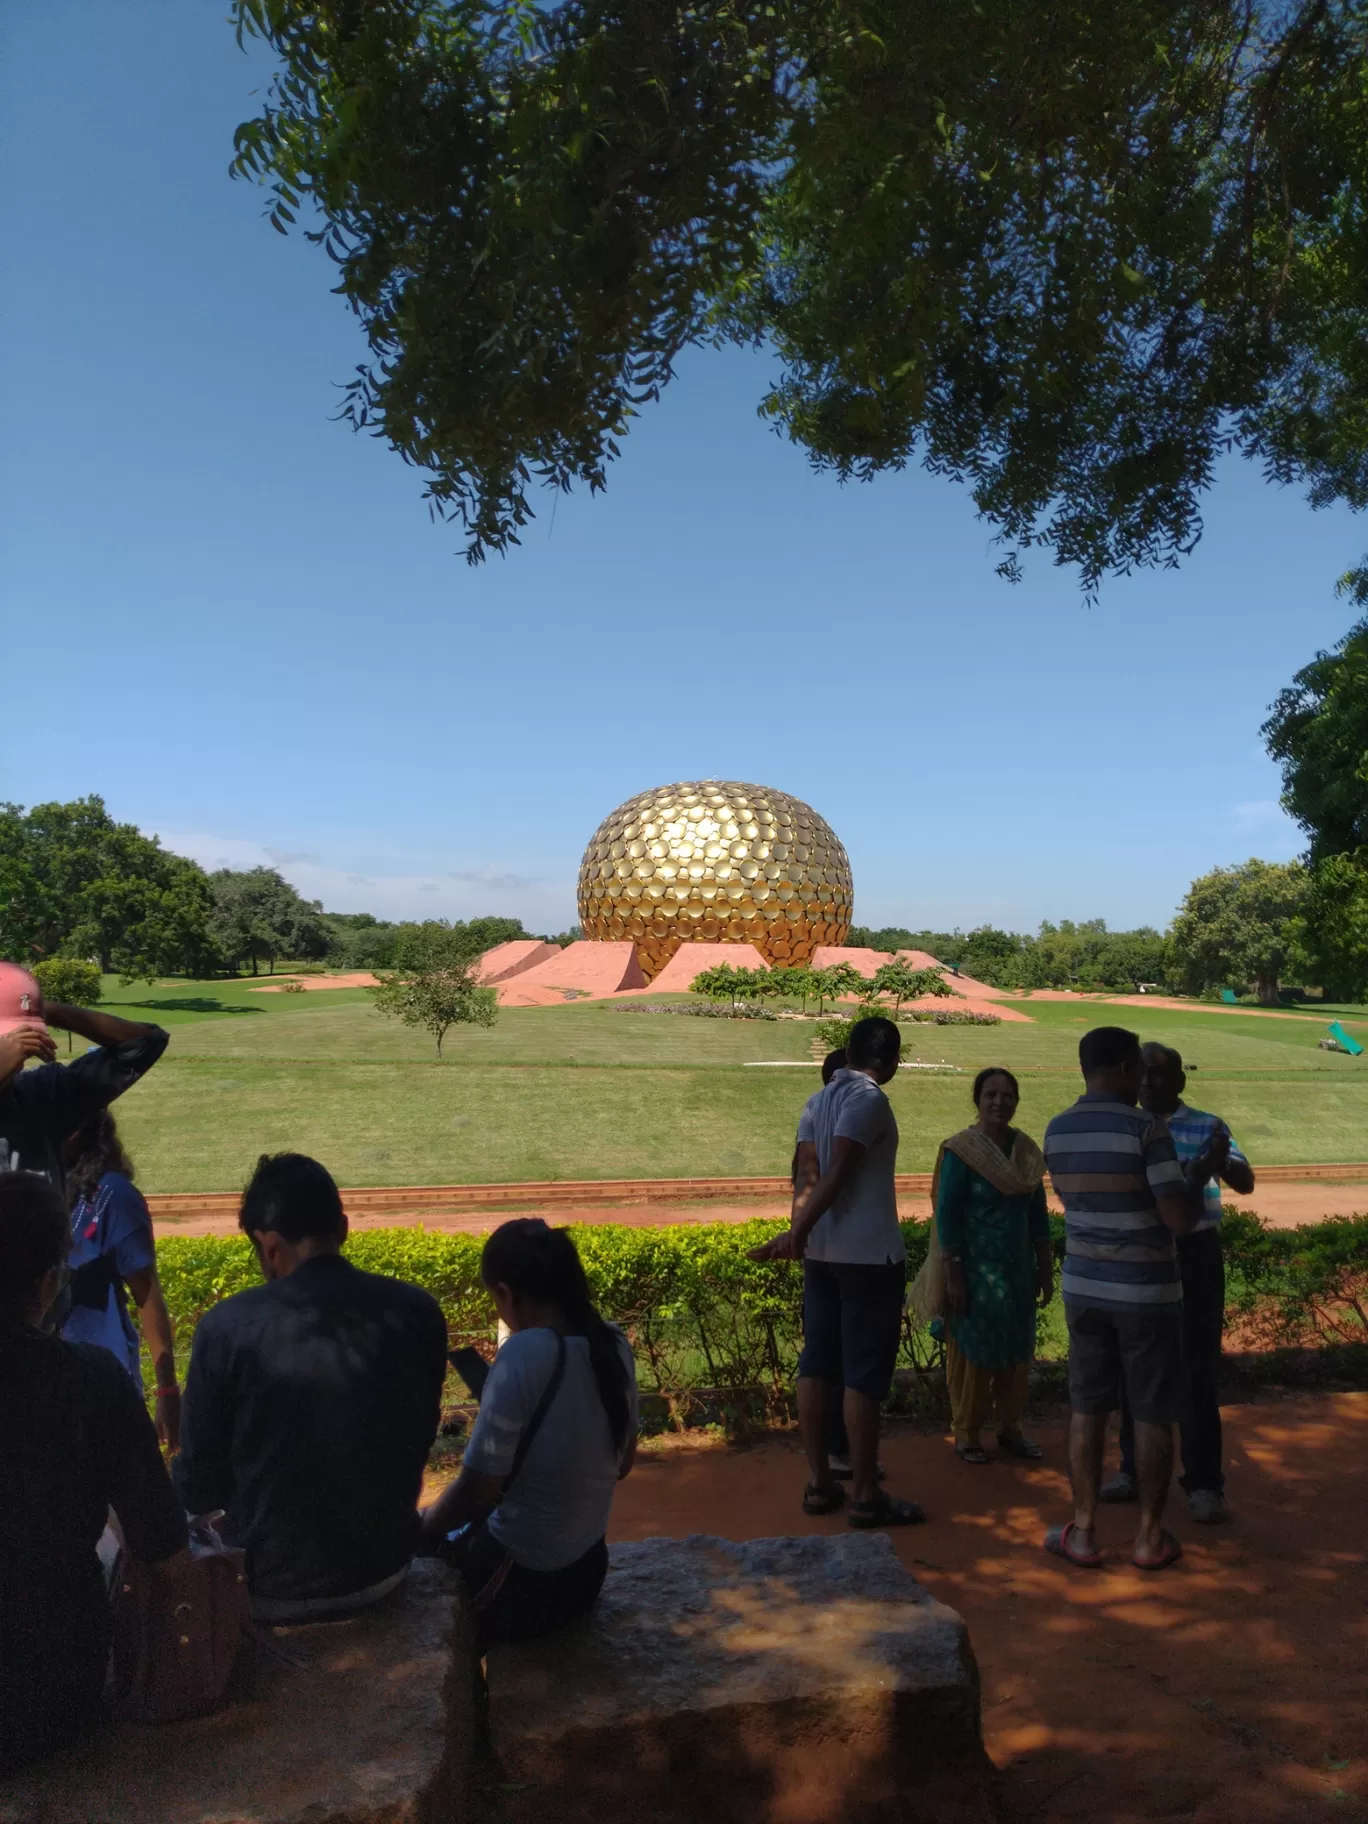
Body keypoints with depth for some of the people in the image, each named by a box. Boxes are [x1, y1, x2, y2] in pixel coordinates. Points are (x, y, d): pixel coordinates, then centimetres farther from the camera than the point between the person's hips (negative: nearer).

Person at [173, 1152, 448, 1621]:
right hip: (385, 1568, 3)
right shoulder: (417, 1312, -12)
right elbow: (419, 1441, 4)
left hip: (272, 1586, -3)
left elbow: (199, 1488, -9)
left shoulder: (227, 1327, -21)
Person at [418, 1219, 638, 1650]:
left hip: (520, 1584, -7)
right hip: (587, 1572, 7)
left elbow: (476, 1491, -19)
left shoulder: (525, 1355, -25)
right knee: (459, 1530, 26)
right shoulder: (614, 1345, -5)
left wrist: (416, 1528, -1)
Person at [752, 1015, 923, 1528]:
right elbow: (837, 1174, -20)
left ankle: (820, 1483, 19)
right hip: (869, 1255, -7)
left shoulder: (816, 1103, 11)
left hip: (821, 1252, 8)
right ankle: (866, 1496, 7)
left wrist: (798, 1233, -5)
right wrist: (797, 1233, -19)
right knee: (864, 1376, 0)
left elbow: (808, 1177, 2)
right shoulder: (869, 1100, -13)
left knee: (816, 1365, 10)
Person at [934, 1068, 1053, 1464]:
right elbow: (947, 1215, -12)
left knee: (1017, 1350, 12)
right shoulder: (960, 1150, -12)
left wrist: (1045, 1268, 11)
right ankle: (967, 1433, 18)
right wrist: (954, 1274, -15)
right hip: (976, 1268, -5)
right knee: (973, 1350, 4)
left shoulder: (1026, 1150, 5)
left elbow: (1038, 1212, 12)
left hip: (1018, 1268, 5)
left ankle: (1010, 1428, 27)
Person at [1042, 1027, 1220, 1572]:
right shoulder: (1145, 1128, -17)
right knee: (1153, 1415, 10)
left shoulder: (1057, 1132, 1)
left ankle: (1083, 1532, 18)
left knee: (1087, 1410, 13)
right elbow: (1181, 1219, -17)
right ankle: (1150, 1537, 21)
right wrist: (1199, 1176, 2)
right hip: (1146, 1291, -4)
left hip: (1084, 1288, 4)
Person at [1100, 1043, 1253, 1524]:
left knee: (1196, 1370, 3)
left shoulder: (1207, 1128, -6)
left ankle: (1203, 1483, 14)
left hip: (1193, 1255, -3)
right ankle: (1134, 1468, 27)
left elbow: (1245, 1183, -19)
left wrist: (1222, 1162, -41)